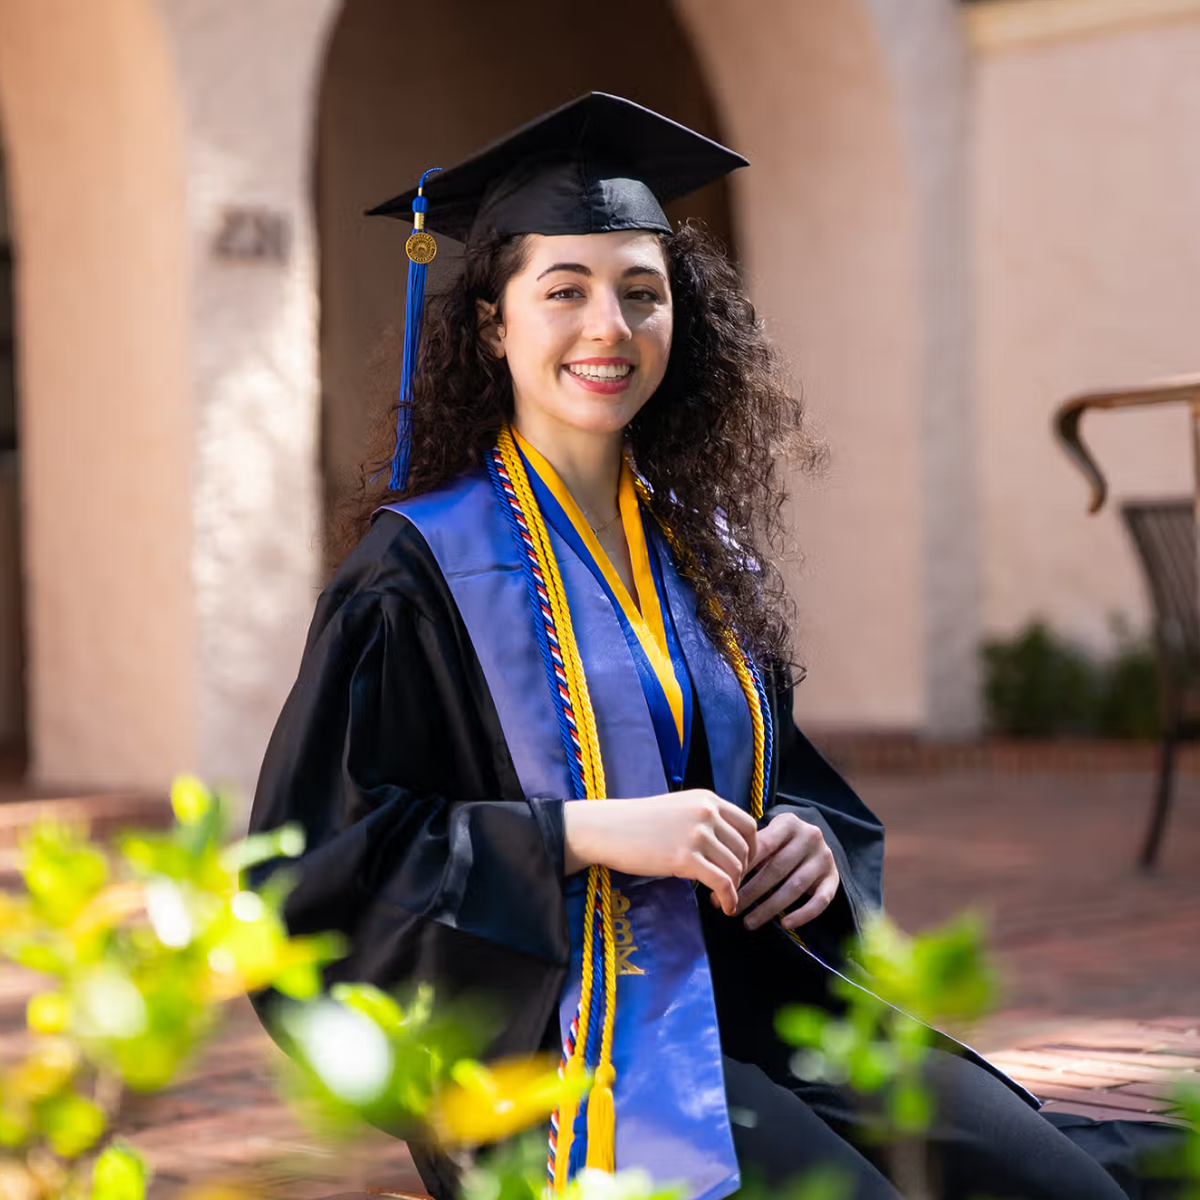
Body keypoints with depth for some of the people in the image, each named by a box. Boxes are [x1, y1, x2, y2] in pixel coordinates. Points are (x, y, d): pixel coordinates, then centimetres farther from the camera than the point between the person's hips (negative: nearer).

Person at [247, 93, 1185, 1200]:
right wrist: (589, 832, -19)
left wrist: (811, 838, -2)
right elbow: (319, 855, -11)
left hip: (748, 1003, 6)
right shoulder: (422, 567, -5)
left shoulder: (702, 551, 13)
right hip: (552, 1023, -5)